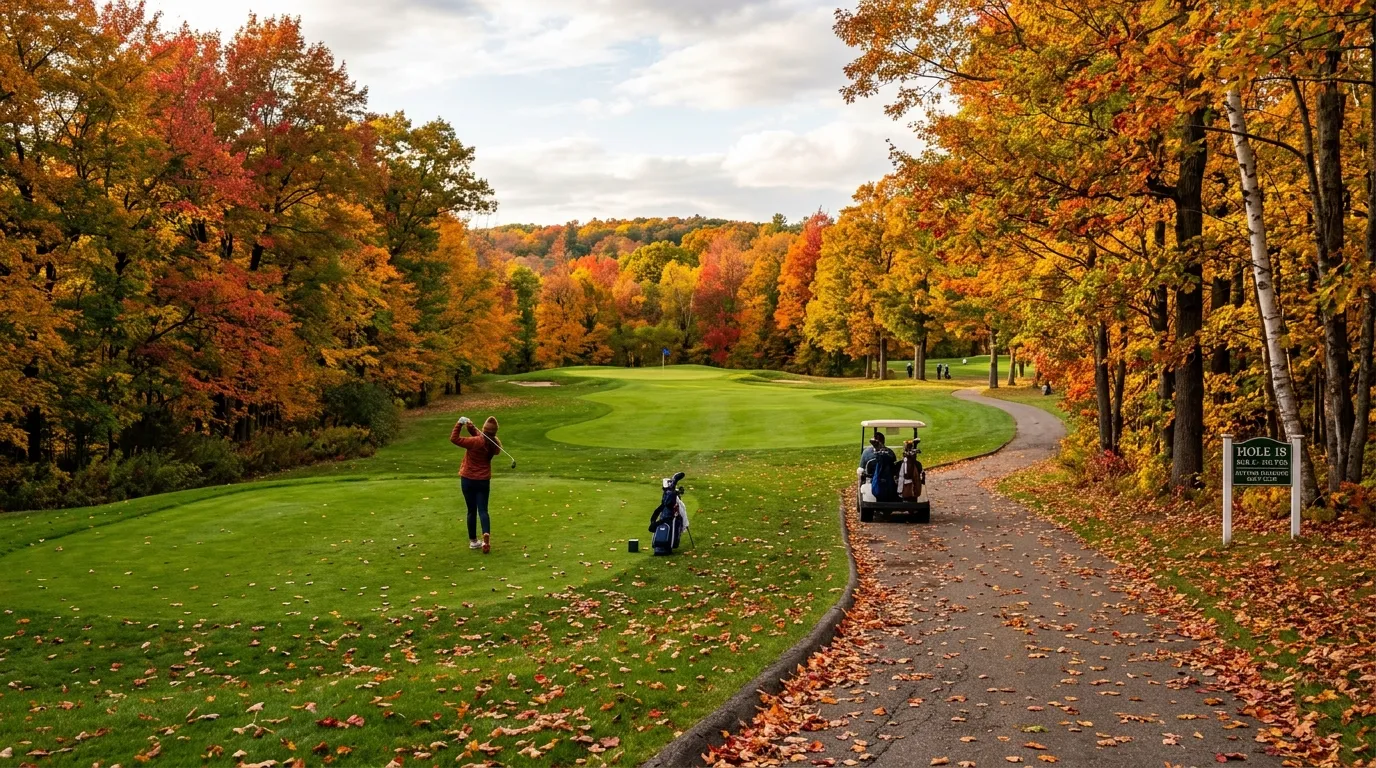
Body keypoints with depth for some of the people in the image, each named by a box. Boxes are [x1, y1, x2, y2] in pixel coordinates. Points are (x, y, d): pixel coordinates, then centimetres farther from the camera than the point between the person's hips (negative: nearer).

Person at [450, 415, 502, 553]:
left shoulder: (476, 442, -21)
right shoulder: (494, 444, -5)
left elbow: (454, 438, -17)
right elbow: (480, 437, 9)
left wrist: (460, 423, -13)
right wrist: (471, 428, -8)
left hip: (468, 479, -2)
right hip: (483, 480, 2)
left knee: (472, 511, 10)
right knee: (483, 510, 4)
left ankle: (473, 541, 16)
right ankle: (486, 538, -17)